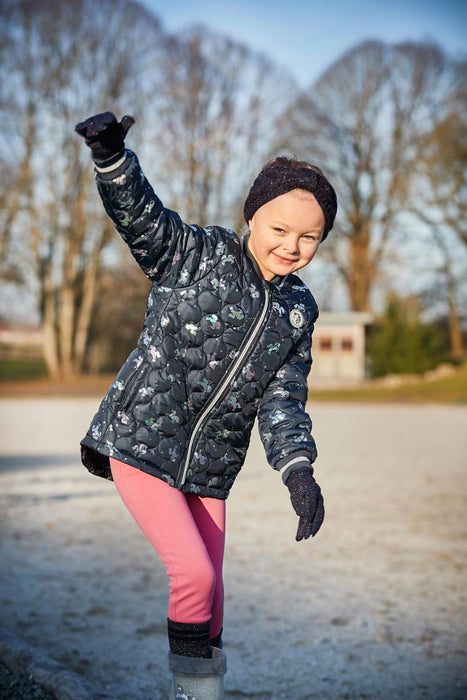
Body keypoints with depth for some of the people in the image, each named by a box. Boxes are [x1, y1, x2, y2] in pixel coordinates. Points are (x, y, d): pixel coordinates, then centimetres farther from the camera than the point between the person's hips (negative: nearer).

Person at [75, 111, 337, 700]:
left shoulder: (299, 310, 4)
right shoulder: (199, 256, -9)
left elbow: (283, 396, 0)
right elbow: (139, 213, -21)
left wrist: (297, 468, -15)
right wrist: (110, 156, -41)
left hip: (209, 469, 5)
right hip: (141, 446, -5)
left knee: (210, 592, 10)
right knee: (194, 573, -14)